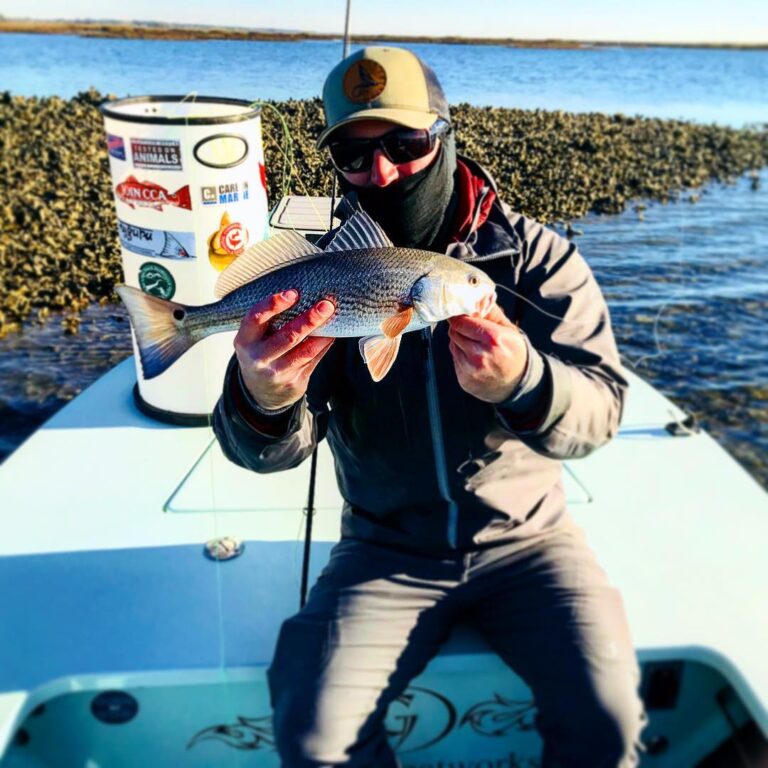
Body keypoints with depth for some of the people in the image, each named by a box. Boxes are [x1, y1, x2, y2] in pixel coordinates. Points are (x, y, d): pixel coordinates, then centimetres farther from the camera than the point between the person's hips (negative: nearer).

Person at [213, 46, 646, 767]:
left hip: (525, 538, 0)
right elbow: (268, 452, -13)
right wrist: (265, 401, -39)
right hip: (385, 552, 1)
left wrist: (522, 384, -40)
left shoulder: (535, 255, -7)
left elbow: (601, 409, -16)